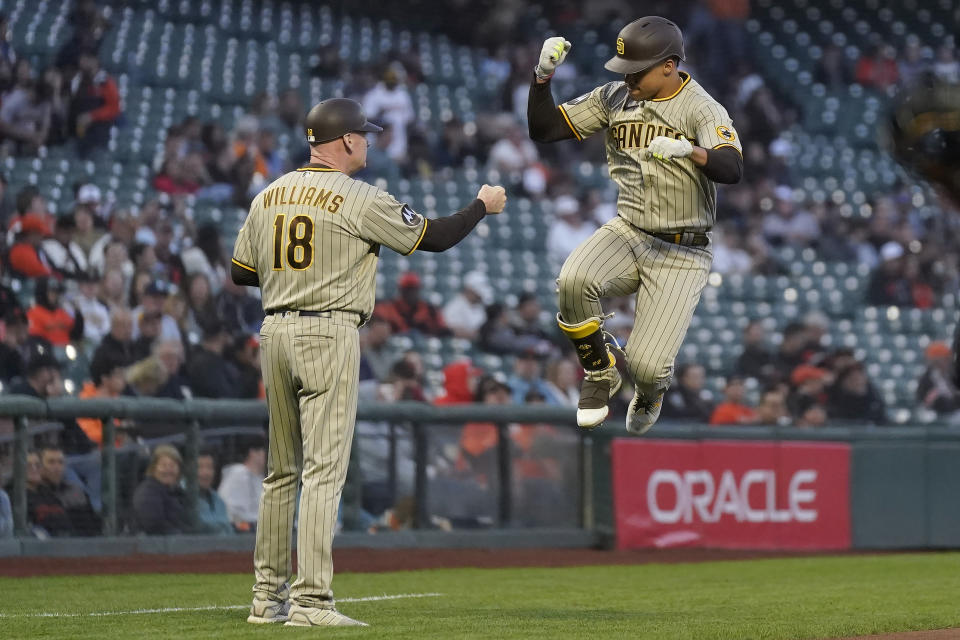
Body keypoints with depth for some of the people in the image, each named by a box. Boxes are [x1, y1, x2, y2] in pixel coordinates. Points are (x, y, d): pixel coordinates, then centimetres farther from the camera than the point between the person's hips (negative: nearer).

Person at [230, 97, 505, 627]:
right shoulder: (359, 200, -8)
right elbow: (433, 237, -2)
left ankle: (268, 596, 16)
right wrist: (484, 205, 13)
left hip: (275, 333, 7)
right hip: (328, 333, -7)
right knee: (324, 469, -8)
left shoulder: (269, 196, 11)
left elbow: (240, 272, 16)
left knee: (282, 471, 14)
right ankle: (311, 600, -14)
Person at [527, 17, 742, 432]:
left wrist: (688, 150, -49)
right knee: (573, 281, -31)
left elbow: (732, 169, -29)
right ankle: (599, 373, -3)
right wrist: (543, 76, -11)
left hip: (681, 253, -4)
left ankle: (650, 391, 27)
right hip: (626, 234, 4)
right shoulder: (614, 98, 4)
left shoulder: (702, 110, -12)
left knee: (645, 366, -15)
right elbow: (544, 130, 6)